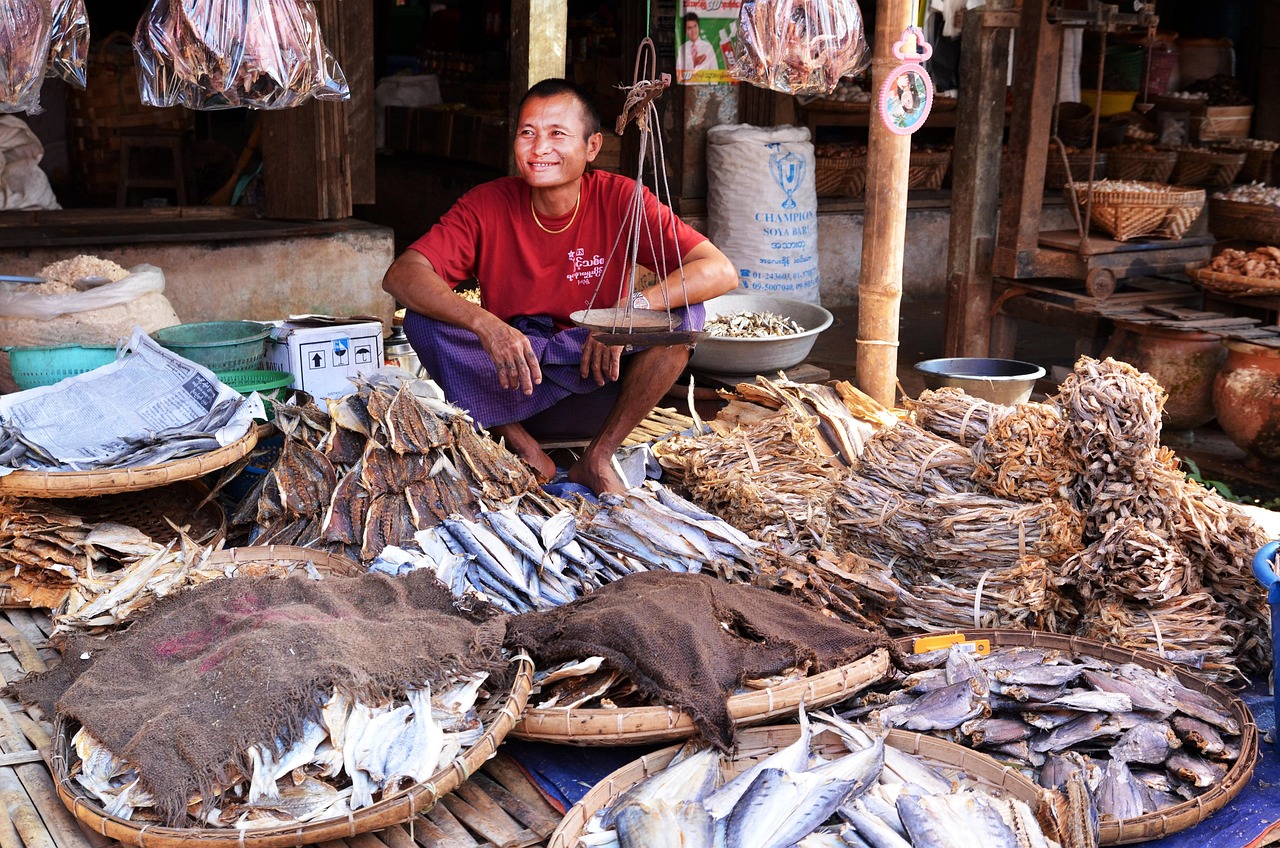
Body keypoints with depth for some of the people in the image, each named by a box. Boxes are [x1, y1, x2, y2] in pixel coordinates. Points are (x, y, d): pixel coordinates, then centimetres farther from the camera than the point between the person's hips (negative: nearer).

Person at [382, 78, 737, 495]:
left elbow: (719, 272, -18)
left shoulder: (619, 199, -11)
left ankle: (597, 458, -10)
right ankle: (522, 447, -10)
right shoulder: (487, 205, -10)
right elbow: (401, 274, -22)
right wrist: (484, 324, -38)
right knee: (422, 318, -23)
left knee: (683, 314, -22)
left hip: (594, 387, 0)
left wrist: (631, 308, -33)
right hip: (508, 388, 0)